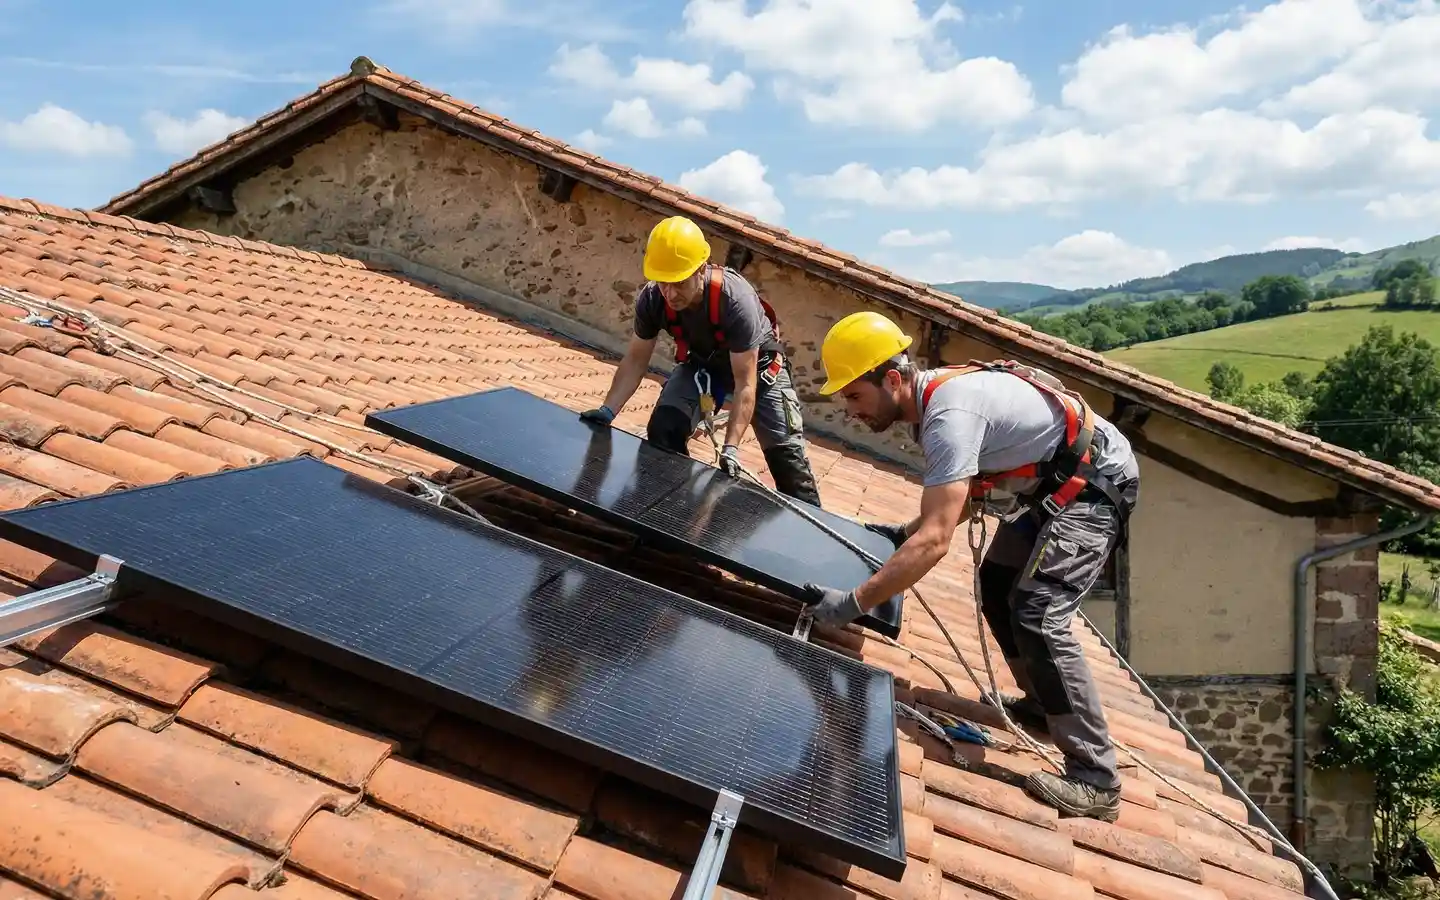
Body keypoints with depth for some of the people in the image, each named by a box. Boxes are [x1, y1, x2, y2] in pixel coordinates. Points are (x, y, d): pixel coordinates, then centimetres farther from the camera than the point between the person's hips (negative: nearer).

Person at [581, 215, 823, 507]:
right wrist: (607, 411, -24)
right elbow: (636, 361, -12)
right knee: (662, 430, -17)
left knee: (786, 454, -6)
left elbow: (745, 382, -35)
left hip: (758, 364, -3)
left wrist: (731, 446, -40)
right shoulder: (651, 299, -26)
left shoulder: (736, 300, -39)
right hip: (701, 362, 4)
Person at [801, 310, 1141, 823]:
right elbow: (961, 494, 15)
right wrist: (902, 534, 12)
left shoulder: (949, 414, -31)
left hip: (1096, 484, -10)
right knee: (998, 586, 17)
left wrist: (853, 603, -37)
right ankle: (1043, 705, 32)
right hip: (1058, 484, 11)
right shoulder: (936, 395, 0)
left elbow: (935, 542, -37)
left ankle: (1095, 781, -11)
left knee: (1037, 616, -18)